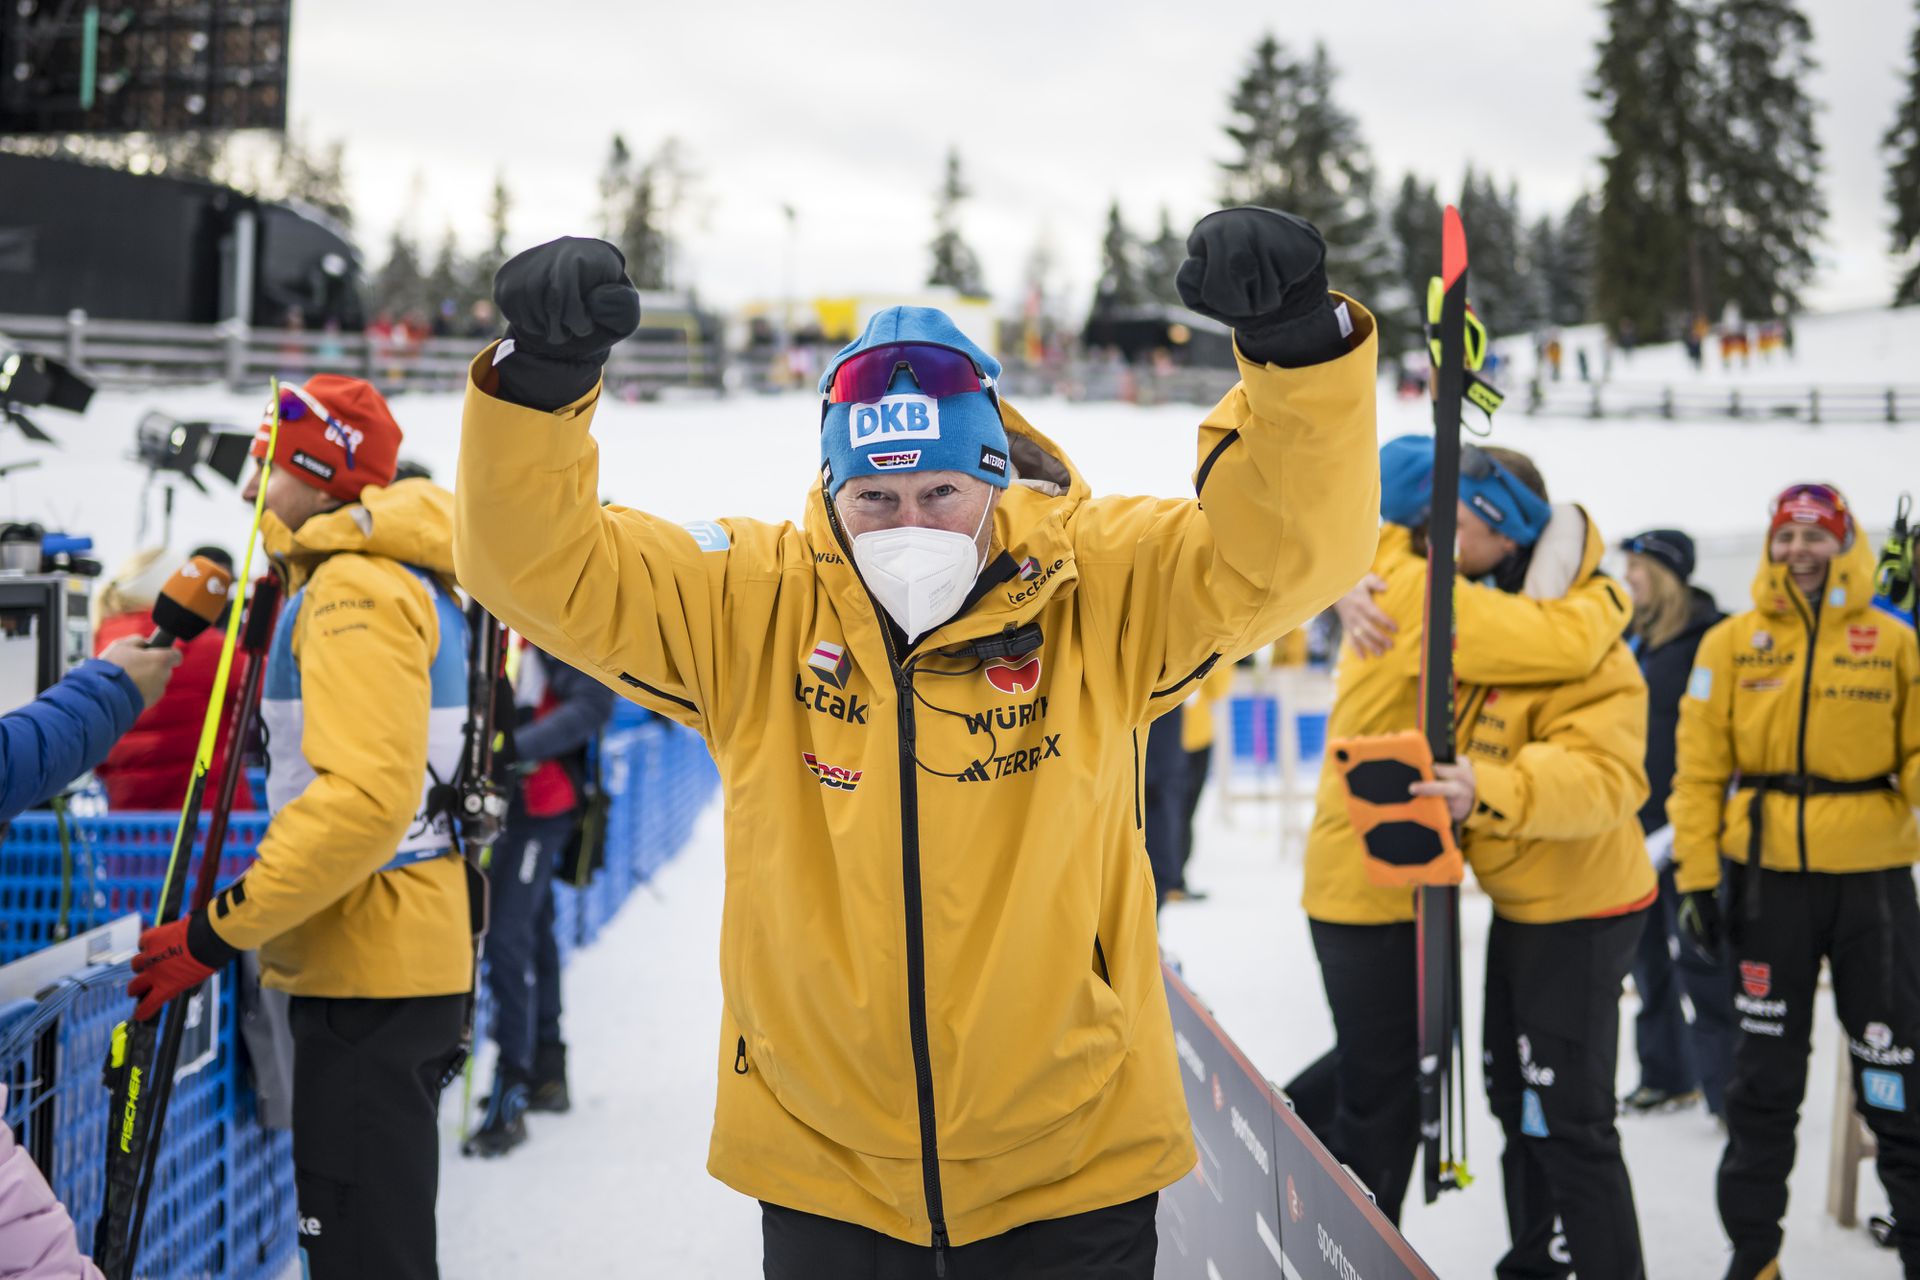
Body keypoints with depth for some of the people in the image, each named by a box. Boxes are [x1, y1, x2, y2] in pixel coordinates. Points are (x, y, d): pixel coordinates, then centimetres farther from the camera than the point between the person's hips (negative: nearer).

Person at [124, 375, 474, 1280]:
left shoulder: (355, 586, -15)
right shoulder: (412, 580, 17)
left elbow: (365, 797, -27)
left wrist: (219, 931, -22)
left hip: (368, 977, -11)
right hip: (416, 967, 11)